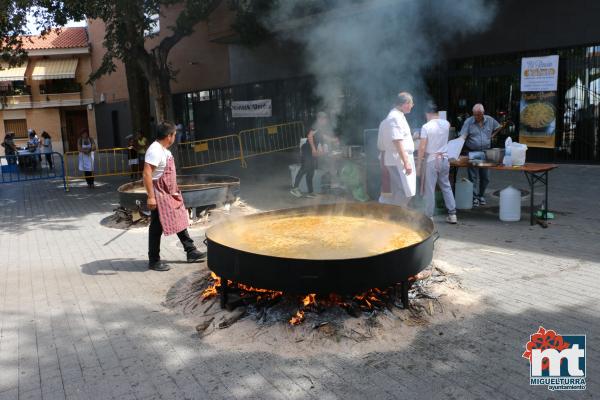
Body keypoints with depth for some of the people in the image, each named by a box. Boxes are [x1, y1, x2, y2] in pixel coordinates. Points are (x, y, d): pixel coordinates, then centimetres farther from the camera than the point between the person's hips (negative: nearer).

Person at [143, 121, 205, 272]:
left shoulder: (164, 150, 11)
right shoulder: (155, 151, -20)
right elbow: (147, 174, -26)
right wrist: (151, 197, -28)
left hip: (170, 194, 10)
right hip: (159, 195, -10)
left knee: (180, 221, 14)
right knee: (157, 228, 0)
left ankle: (191, 252, 24)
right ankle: (154, 261, 12)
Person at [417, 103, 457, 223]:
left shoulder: (426, 127, -13)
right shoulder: (446, 124, 2)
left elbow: (422, 147, -14)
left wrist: (418, 164, -7)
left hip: (431, 160, -5)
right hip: (444, 159, 5)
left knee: (429, 189, 3)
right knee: (446, 187, 14)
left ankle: (429, 216, 9)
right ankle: (452, 214, 16)